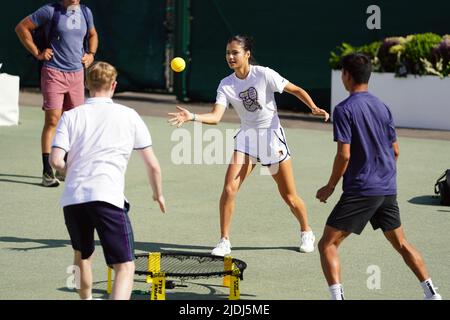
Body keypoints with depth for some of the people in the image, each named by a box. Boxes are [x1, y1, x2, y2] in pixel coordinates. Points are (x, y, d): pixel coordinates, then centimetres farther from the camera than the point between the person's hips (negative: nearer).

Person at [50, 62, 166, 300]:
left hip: (72, 198, 4)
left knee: (82, 256, 29)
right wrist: (158, 194, 29)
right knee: (125, 267, -5)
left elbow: (56, 161, -2)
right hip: (107, 197, -3)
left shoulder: (70, 116, 11)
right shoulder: (129, 116, 9)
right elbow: (153, 165, 11)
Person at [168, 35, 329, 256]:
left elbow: (296, 90, -6)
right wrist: (192, 117, -31)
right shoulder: (226, 85, -4)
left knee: (289, 196, 4)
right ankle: (224, 241, 0)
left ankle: (306, 232, 30)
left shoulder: (264, 74, -14)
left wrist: (314, 108, -20)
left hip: (271, 135, -3)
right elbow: (215, 117, -14)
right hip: (246, 137, 3)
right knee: (229, 189, -12)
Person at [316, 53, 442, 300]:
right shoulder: (382, 107, 9)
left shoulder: (344, 110, -11)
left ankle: (337, 296, -17)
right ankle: (431, 293, 20)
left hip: (360, 190, -7)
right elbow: (395, 151, 13)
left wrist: (330, 187, -4)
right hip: (387, 190, 7)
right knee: (401, 243, 21)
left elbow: (344, 155, -16)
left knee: (327, 245, -2)